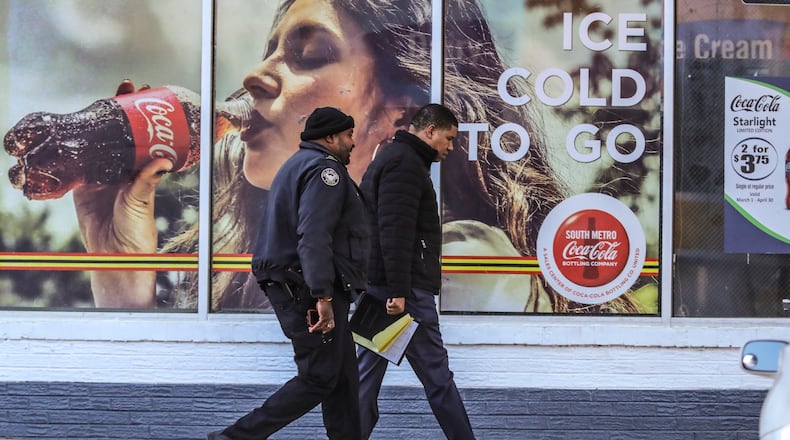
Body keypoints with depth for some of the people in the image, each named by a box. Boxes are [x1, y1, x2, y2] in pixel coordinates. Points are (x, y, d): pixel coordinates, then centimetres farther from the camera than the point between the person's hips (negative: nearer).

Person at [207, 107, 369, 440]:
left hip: (288, 285, 11)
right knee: (319, 378, -6)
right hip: (311, 290, -11)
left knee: (342, 376, 13)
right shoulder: (325, 169, -13)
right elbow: (314, 238, -26)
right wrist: (323, 297, -32)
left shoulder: (298, 164, 21)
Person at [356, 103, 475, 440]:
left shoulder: (390, 157, 22)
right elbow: (395, 231, -21)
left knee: (369, 370, 9)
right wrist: (399, 291, -25)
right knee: (436, 373, -3)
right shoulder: (406, 162, -11)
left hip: (375, 285, 10)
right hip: (404, 288, -10)